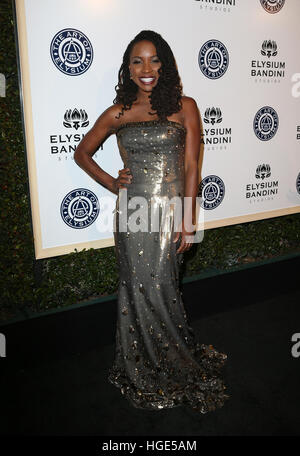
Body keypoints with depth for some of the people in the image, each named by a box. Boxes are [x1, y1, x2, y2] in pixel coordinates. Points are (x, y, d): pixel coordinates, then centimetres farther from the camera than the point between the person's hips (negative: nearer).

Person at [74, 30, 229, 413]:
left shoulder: (184, 107, 3)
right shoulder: (118, 114, 5)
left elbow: (190, 167, -1)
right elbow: (82, 153, 17)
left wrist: (188, 222, -5)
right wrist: (112, 184, 3)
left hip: (171, 211, 0)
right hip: (134, 213, 1)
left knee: (162, 289, 7)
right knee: (140, 290, 8)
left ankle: (170, 365, 34)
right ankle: (147, 371, 31)